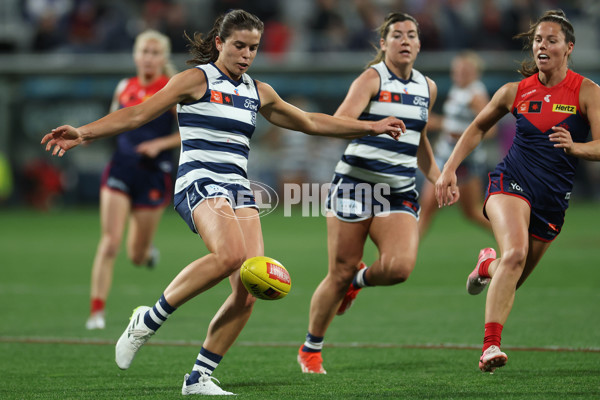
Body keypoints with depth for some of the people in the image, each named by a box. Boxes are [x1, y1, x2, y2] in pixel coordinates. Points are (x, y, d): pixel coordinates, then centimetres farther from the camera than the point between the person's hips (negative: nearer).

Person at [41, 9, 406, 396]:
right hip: (199, 184, -6)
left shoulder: (258, 92, 19)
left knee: (248, 291, -10)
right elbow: (138, 114, -4)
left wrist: (371, 127, 32)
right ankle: (148, 321, -18)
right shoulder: (196, 80, 2)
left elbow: (311, 122, 32)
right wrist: (83, 133, -16)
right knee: (230, 254, -35)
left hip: (239, 190, 6)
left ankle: (200, 377, 1)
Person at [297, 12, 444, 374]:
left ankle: (361, 279, 16)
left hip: (400, 194, 4)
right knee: (341, 273, -2)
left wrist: (437, 178, 23)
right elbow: (338, 123, -19)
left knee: (400, 266, -20)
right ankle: (311, 348, 19)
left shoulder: (427, 87, 13)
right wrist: (377, 126, -36)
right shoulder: (372, 78, -5)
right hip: (356, 184, -4)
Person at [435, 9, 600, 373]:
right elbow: (478, 128, 18)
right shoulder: (516, 91, 3)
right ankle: (491, 344, -33)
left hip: (554, 199, 1)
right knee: (515, 252, -30)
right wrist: (450, 170, 10)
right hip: (512, 180, -1)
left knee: (511, 280, 10)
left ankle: (489, 265, 49)